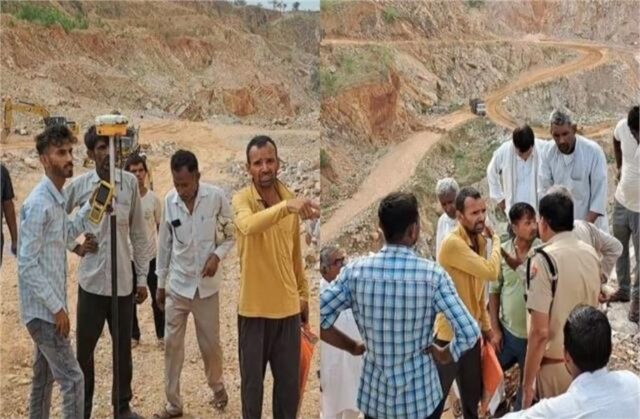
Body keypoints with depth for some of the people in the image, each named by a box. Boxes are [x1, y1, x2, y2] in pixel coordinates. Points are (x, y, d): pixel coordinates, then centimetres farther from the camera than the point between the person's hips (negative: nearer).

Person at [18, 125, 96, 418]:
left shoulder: (56, 199, 7)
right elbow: (27, 265, -23)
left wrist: (91, 206, 13)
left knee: (45, 376, 19)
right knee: (72, 379, -6)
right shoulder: (39, 203, -22)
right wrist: (57, 307, -20)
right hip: (44, 309, -10)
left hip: (48, 306, 10)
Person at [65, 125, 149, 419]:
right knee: (84, 348, 7)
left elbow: (139, 233, 3)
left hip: (123, 280, 1)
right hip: (91, 280, -1)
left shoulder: (130, 183, -3)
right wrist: (74, 246, -2)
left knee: (123, 348, 12)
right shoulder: (78, 185, -5)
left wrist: (142, 277, 4)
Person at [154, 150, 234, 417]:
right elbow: (165, 244, 4)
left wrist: (217, 255, -19)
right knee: (172, 344, 4)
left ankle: (217, 386, 36)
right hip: (177, 284, 2)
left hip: (206, 284, -2)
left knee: (210, 342, 10)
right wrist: (160, 283, 8)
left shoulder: (216, 197, -13)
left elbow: (231, 234, -1)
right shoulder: (169, 200, -6)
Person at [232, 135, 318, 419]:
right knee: (252, 379, 9)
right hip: (254, 307, -4)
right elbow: (249, 226, -37)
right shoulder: (242, 199, -11)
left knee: (289, 380, 14)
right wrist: (286, 206, -50)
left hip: (288, 306, 4)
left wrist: (303, 293, 15)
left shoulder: (290, 199, 3)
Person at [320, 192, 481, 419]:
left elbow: (318, 320, -13)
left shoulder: (355, 271, -11)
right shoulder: (432, 274, -17)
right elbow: (469, 333, -21)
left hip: (374, 396, 2)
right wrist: (446, 354, -1)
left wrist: (352, 346, 2)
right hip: (420, 397, -2)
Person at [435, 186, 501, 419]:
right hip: (449, 333, -8)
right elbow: (491, 272, -30)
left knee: (473, 394, 20)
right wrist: (495, 241, -13)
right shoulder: (453, 243, -24)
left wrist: (486, 326, 13)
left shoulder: (479, 239, 4)